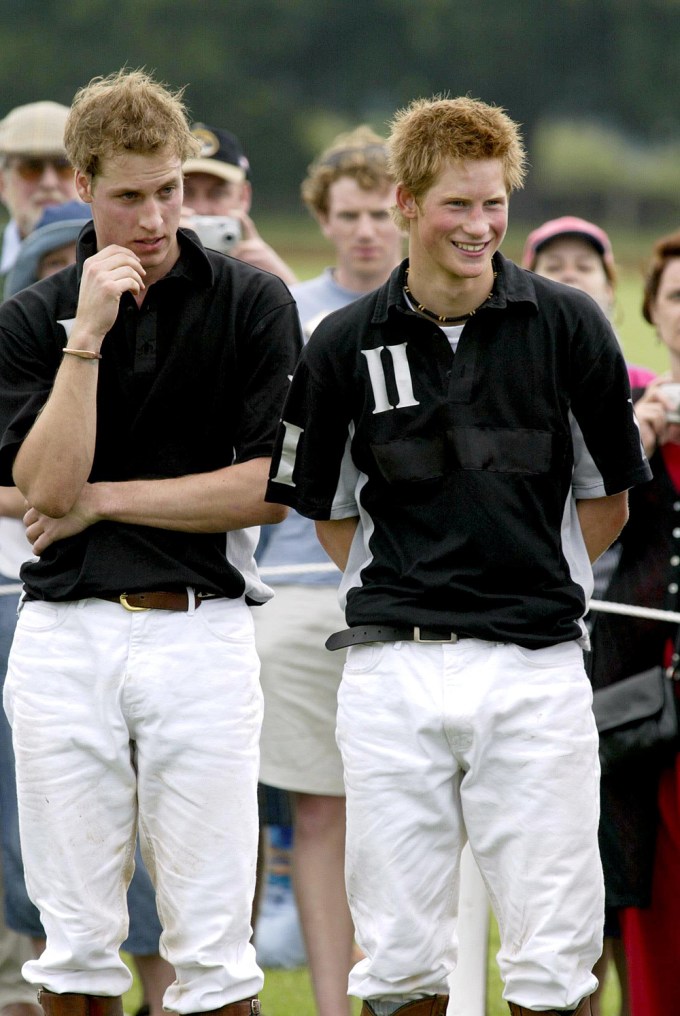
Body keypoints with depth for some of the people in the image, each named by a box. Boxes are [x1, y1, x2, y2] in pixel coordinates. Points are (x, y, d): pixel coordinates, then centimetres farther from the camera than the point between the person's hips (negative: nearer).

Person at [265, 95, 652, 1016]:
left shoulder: (567, 326, 2)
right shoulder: (346, 345, 4)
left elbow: (608, 499, 11)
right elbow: (326, 509, 13)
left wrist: (536, 584, 8)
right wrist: (402, 592, 5)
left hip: (536, 669, -1)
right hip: (392, 671, 1)